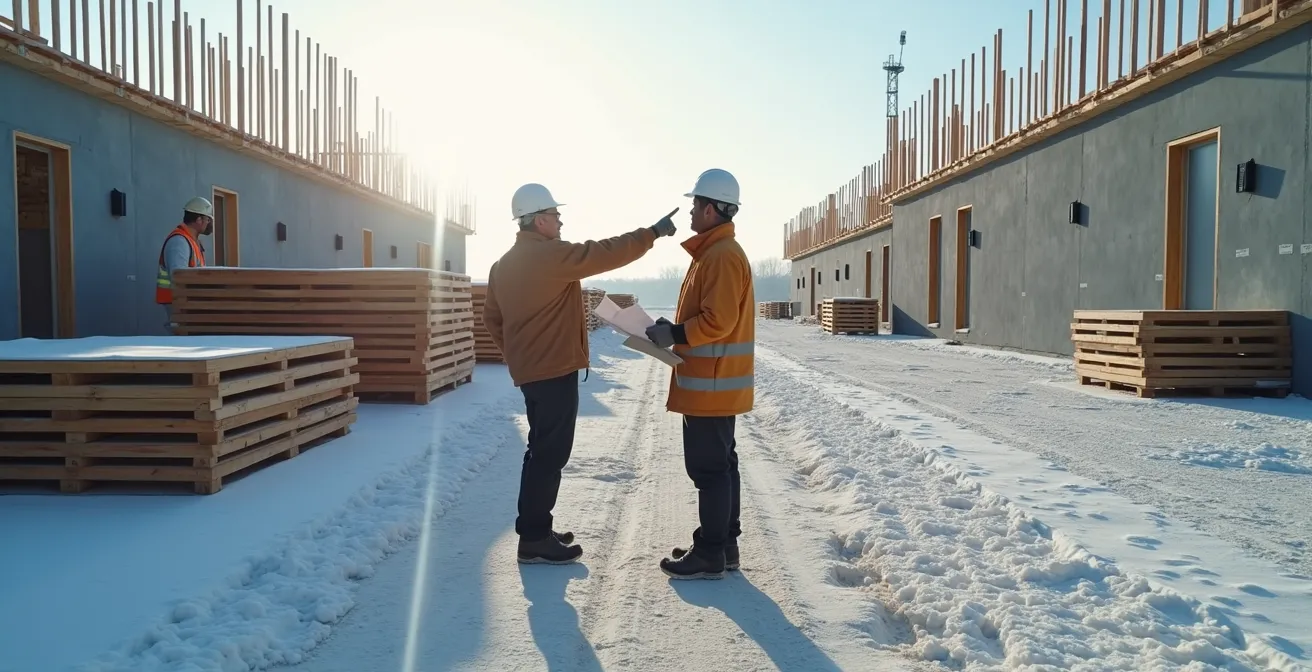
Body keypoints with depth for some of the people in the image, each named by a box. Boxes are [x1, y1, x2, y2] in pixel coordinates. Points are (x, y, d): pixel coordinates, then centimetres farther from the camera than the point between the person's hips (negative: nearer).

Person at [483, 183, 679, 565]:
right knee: (550, 453, -4)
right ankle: (534, 539, 1)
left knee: (543, 450, 17)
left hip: (529, 371, 10)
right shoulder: (553, 255, -15)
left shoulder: (504, 265, 13)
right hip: (555, 372, -9)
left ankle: (535, 530, 24)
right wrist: (653, 233, -5)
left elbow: (492, 317, 18)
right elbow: (608, 253, -15)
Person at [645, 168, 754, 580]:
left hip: (710, 383, -11)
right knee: (719, 464, 14)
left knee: (708, 467, -4)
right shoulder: (715, 252, 16)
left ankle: (710, 555, 4)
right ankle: (722, 546, 23)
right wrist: (672, 330, 8)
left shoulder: (722, 256, -17)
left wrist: (673, 335, -15)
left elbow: (717, 320, -24)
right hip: (714, 382, 11)